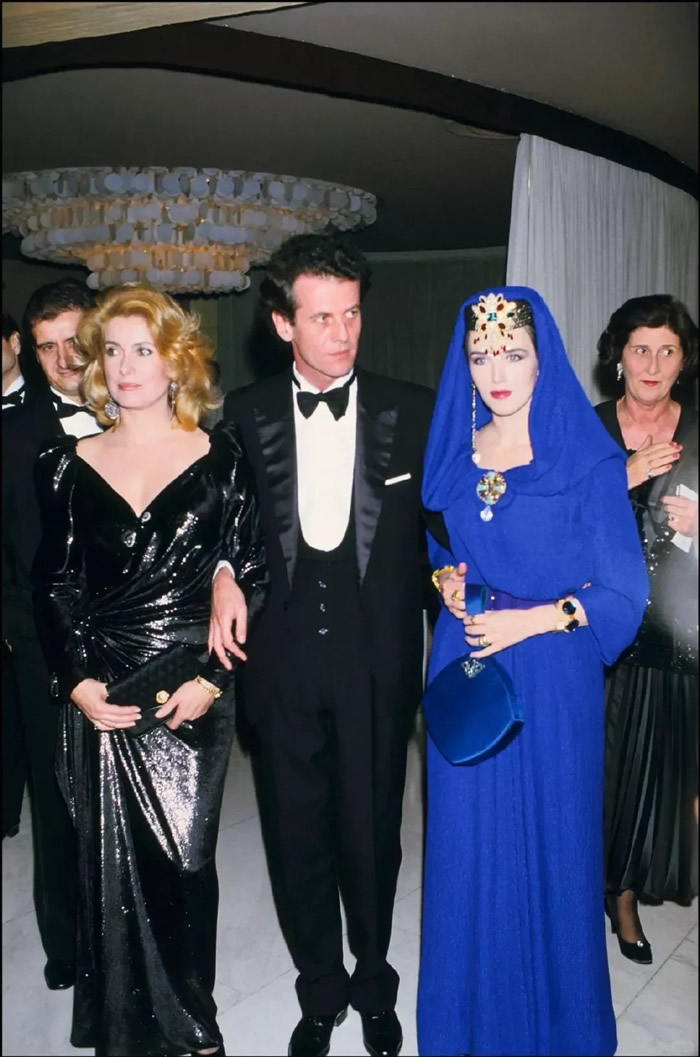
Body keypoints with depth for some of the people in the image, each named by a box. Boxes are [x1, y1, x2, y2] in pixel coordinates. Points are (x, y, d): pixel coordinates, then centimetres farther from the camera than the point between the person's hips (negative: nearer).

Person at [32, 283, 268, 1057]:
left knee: (184, 861, 4)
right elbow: (54, 584, 7)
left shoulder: (218, 459, 1)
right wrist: (78, 681, -5)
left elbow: (248, 579, 0)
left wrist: (211, 677, -9)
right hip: (101, 696, 2)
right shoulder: (69, 464, 6)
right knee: (110, 868, 7)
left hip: (192, 695, -1)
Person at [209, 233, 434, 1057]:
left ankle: (373, 987, 41)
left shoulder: (412, 411, -1)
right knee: (296, 837, 14)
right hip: (282, 658, 1)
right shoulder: (246, 415, 2)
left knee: (372, 834, 13)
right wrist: (223, 573, -9)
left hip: (377, 660, -1)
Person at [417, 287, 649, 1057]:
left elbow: (622, 591, -7)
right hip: (465, 669, 4)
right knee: (468, 843, 11)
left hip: (552, 675, -3)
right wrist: (446, 582, -3)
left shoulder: (589, 462, -7)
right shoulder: (450, 453, 5)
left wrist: (534, 620, -18)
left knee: (551, 842, 7)